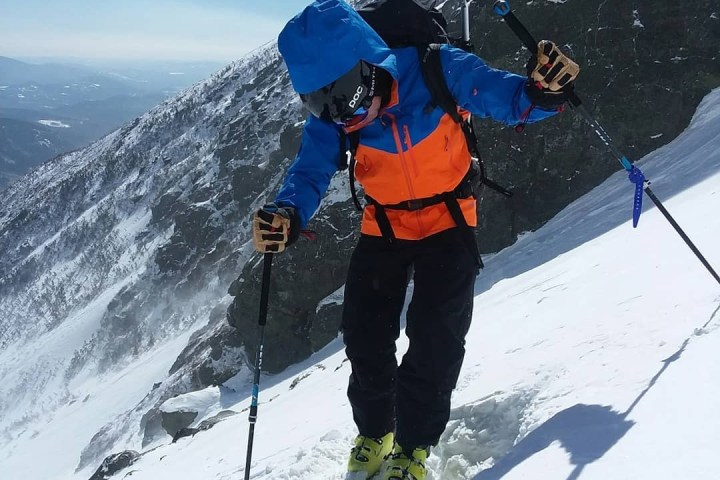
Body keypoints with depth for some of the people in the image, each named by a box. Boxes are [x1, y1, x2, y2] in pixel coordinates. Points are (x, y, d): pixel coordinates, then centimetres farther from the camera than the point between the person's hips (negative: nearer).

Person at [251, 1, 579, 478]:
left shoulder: (435, 71, -28)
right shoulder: (330, 116, -17)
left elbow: (509, 98, -21)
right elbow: (310, 172, -15)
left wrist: (541, 90, -45)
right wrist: (286, 217, -37)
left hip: (448, 220, -3)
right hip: (383, 227, 3)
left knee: (436, 336, -12)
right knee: (364, 333, 1)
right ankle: (374, 433, 26)